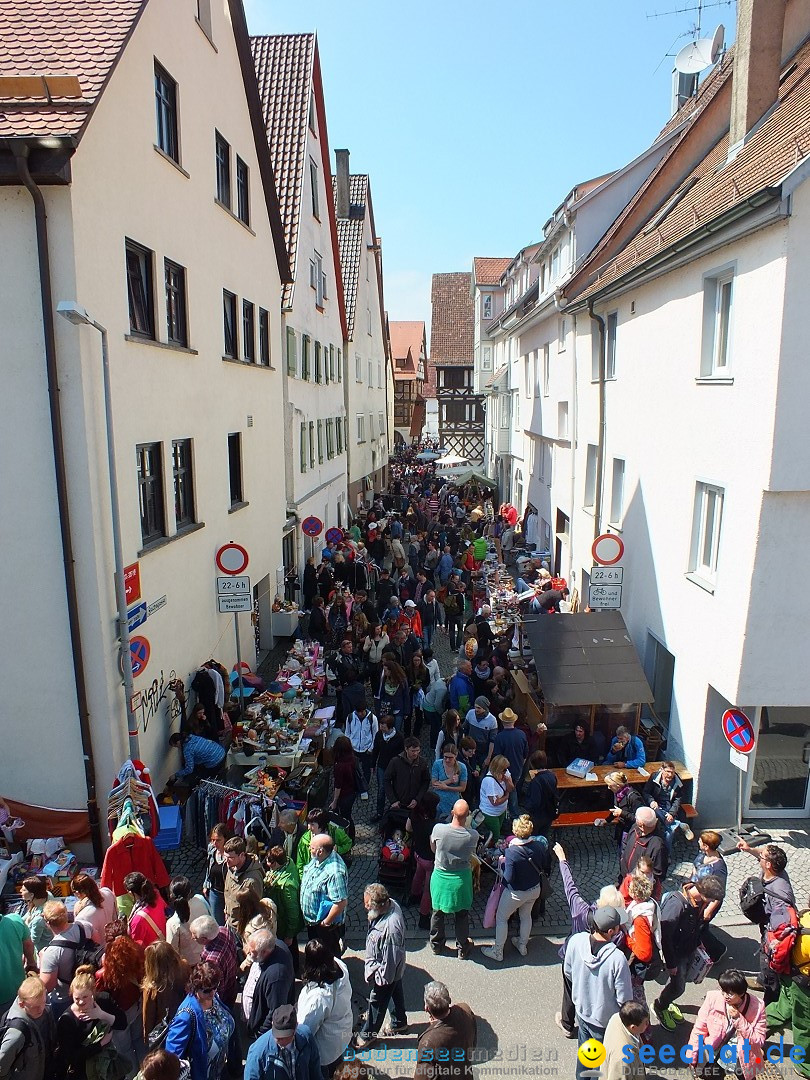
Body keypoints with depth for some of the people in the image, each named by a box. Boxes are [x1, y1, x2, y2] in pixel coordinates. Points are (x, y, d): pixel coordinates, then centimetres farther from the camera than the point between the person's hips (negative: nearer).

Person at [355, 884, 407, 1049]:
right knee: (396, 993, 29)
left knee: (377, 1002, 16)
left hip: (386, 972, -8)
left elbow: (390, 960, -31)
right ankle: (399, 1023, 52)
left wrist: (379, 977, -17)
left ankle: (367, 1035, 39)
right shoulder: (391, 904, -17)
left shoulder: (391, 927, -43)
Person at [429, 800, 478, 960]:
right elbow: (472, 854, -3)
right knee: (462, 914, 22)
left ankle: (436, 944, 43)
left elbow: (433, 849, -6)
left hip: (440, 876, 0)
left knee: (437, 911, 24)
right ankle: (463, 948, 38)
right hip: (461, 878, 0)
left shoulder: (438, 829, -26)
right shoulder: (473, 835, -25)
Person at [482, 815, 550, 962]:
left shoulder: (511, 852, -34)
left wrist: (502, 863, -12)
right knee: (526, 916, 29)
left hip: (516, 893, -5)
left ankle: (497, 952, 31)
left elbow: (509, 878, -28)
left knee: (501, 918, 18)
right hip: (534, 889, 5)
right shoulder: (539, 845, -19)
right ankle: (523, 945, 49)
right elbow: (546, 866, -3)